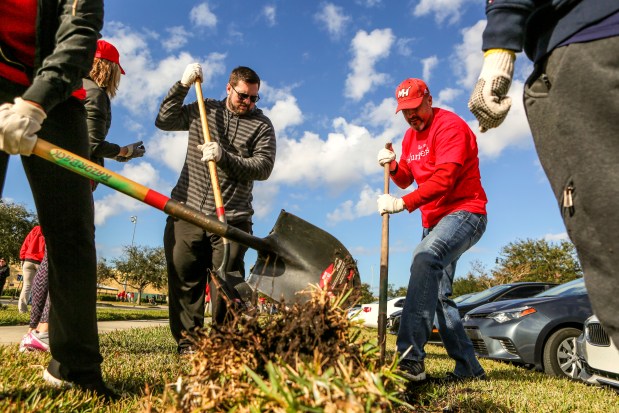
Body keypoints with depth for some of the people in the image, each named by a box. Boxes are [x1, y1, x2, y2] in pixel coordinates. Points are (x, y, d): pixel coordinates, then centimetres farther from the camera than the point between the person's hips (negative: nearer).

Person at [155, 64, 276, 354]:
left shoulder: (261, 125, 7)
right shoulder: (203, 110, 15)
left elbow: (263, 167, -5)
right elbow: (164, 121, 15)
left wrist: (224, 157, -17)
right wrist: (183, 86, 7)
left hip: (232, 218, -2)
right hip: (187, 210, 2)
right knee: (183, 278, 3)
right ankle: (187, 342, 12)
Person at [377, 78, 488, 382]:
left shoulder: (450, 126, -11)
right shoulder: (410, 136, 16)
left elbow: (443, 179, -24)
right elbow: (406, 180, 19)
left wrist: (402, 203, -32)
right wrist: (393, 166, -3)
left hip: (464, 212, -10)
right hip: (434, 221, 10)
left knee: (425, 257, -37)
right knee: (438, 295, 9)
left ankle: (409, 357, -43)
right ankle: (468, 367, 19)